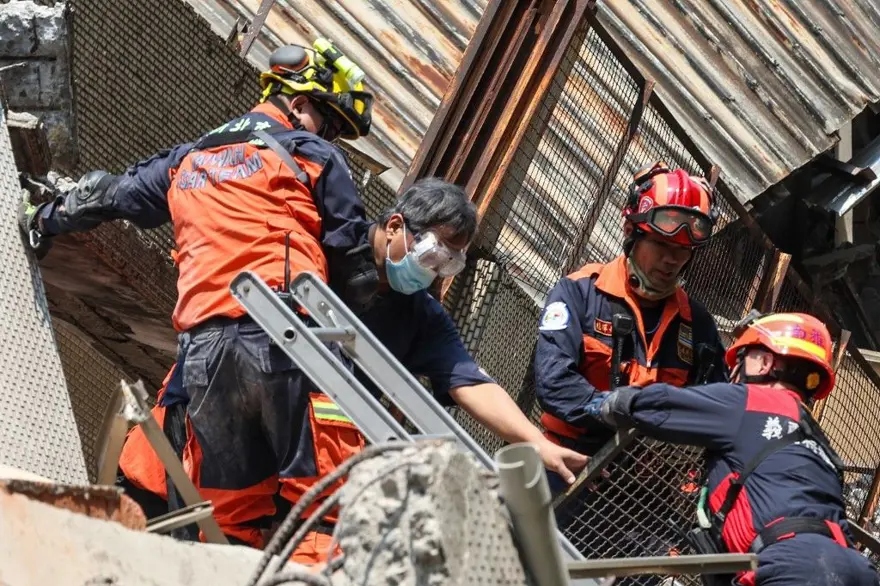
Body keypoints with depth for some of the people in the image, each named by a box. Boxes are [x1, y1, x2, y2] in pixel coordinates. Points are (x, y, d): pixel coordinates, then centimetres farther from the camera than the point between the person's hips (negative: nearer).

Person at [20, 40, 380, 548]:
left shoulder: (188, 160, 26)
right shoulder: (313, 154, 10)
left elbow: (107, 194, 38)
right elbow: (352, 259, 6)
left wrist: (45, 220, 56)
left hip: (204, 349, 5)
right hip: (284, 340, -5)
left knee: (230, 516, 7)